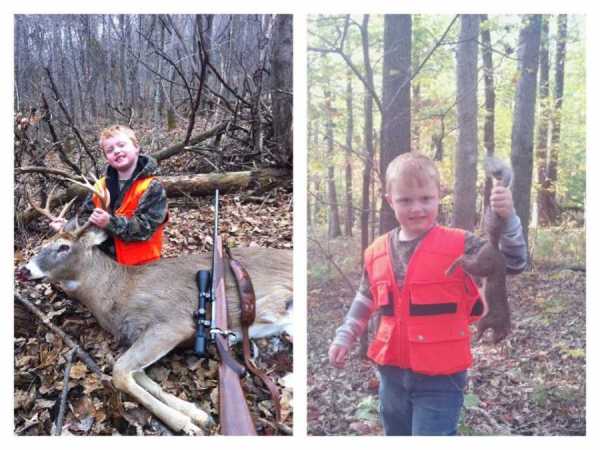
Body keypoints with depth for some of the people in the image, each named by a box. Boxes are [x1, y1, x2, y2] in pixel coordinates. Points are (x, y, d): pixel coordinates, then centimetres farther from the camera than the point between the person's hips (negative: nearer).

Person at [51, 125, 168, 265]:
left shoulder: (152, 187, -11)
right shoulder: (101, 186, 7)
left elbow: (145, 226, -21)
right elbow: (86, 218, 13)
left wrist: (110, 223, -32)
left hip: (139, 266, -5)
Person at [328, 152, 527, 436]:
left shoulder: (459, 246, -11)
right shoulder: (377, 252, 2)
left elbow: (512, 262, -18)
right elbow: (365, 300, 17)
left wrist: (507, 218, -32)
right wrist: (344, 337, 14)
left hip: (440, 376, -5)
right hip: (392, 372, 5)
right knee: (397, 435, 23)